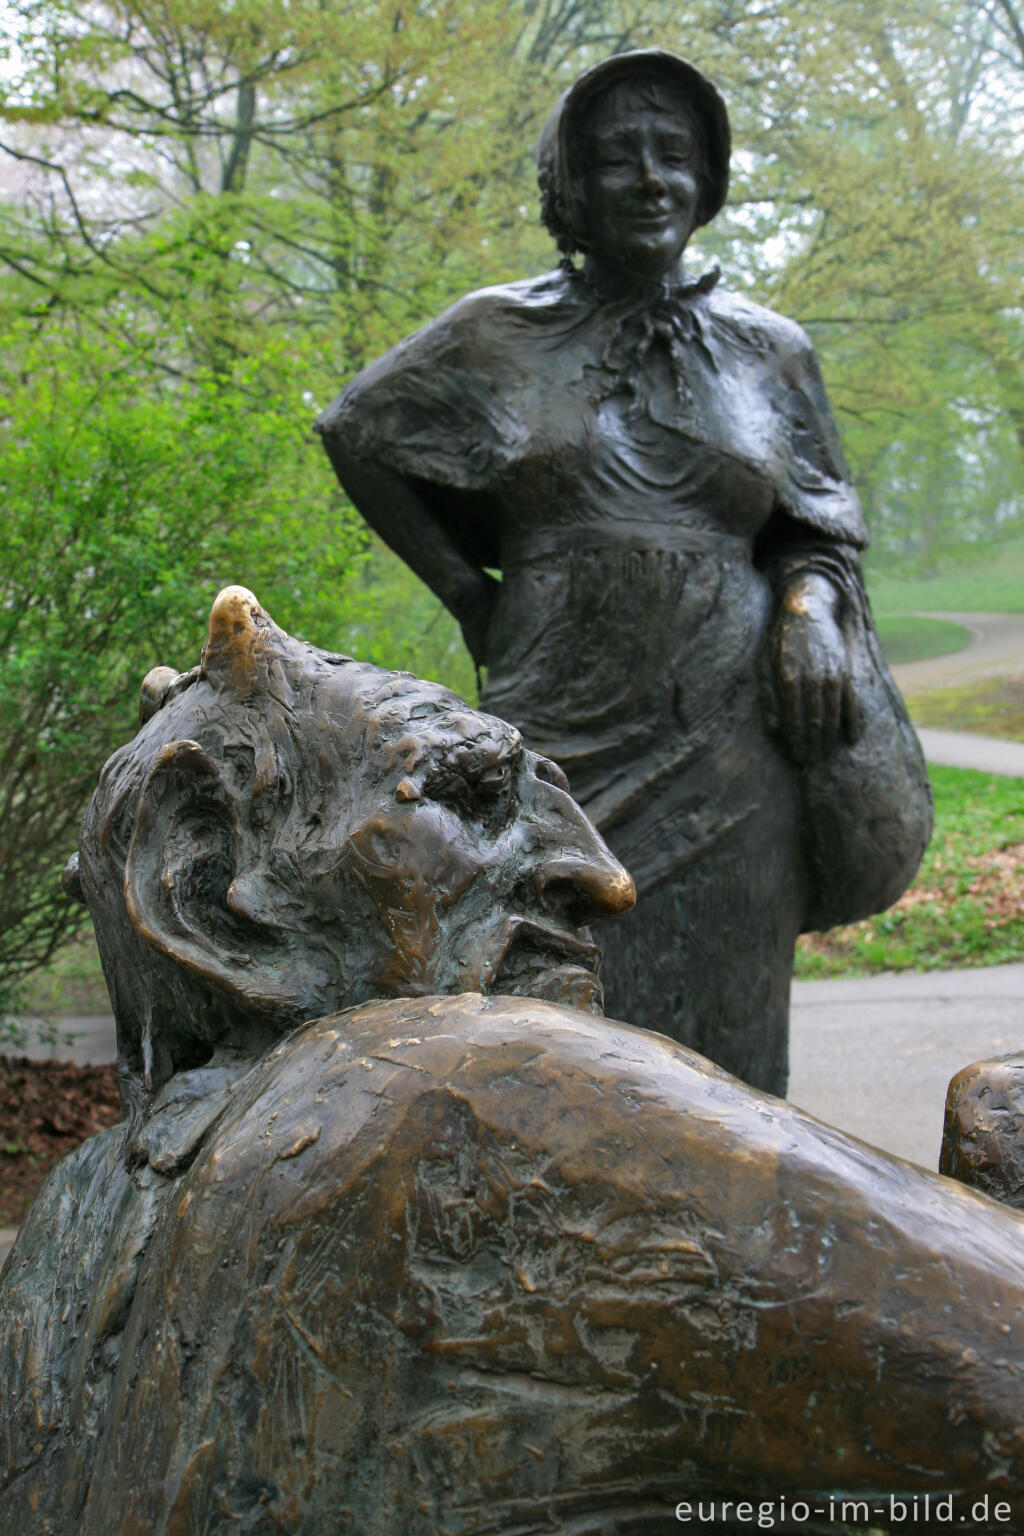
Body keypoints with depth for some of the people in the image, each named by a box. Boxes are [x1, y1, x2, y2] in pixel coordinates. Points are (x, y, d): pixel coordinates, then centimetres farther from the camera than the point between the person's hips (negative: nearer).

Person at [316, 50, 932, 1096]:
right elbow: (355, 432, 16)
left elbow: (821, 526, 16)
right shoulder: (501, 336, 6)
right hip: (560, 736, -1)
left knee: (717, 1035, 2)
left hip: (727, 742, 1)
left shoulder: (768, 352, 9)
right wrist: (465, 591, 8)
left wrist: (811, 602, -7)